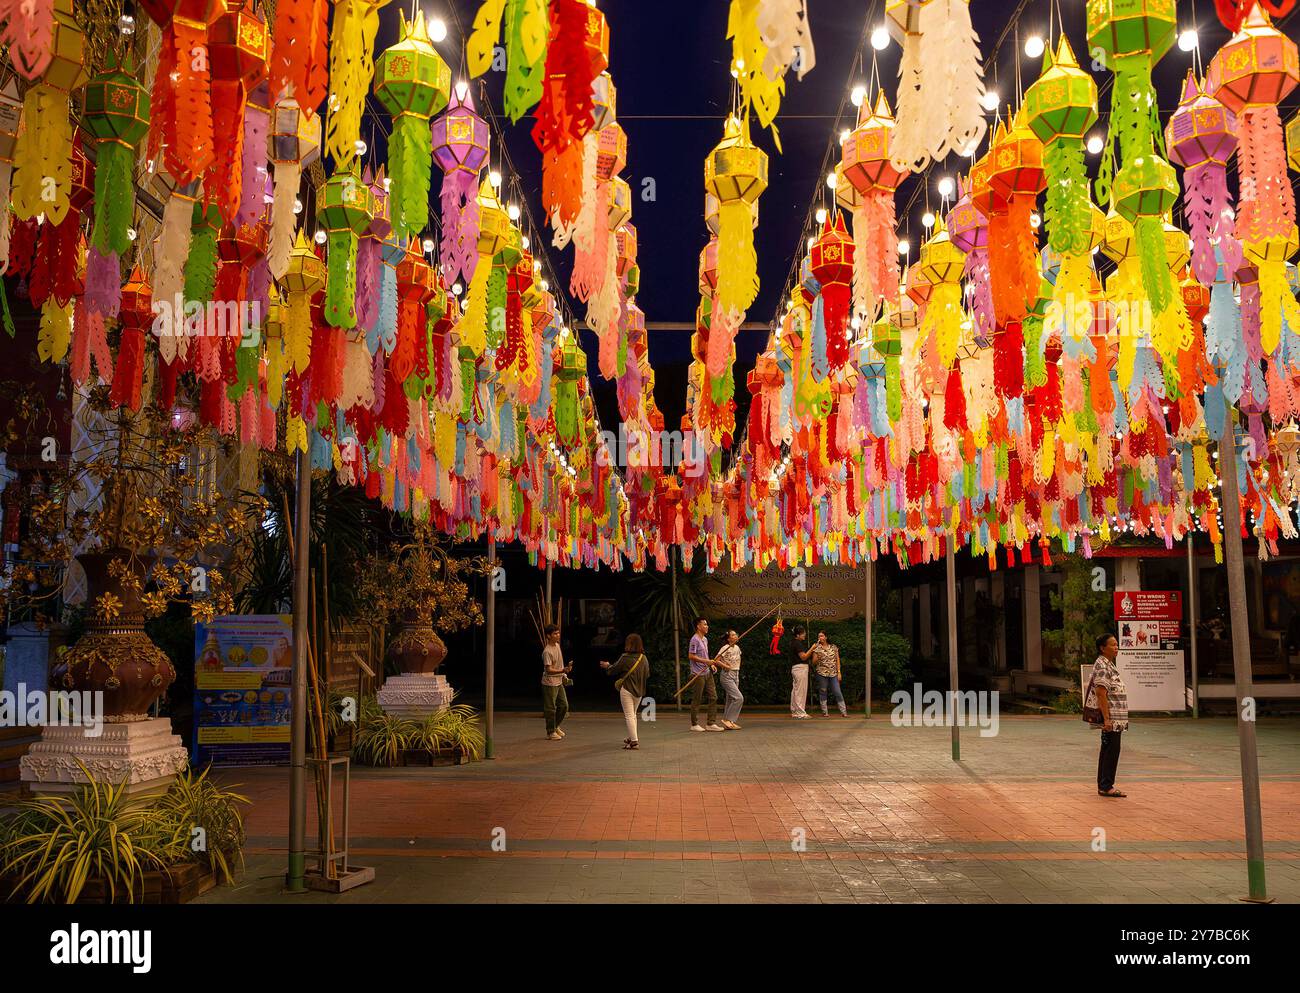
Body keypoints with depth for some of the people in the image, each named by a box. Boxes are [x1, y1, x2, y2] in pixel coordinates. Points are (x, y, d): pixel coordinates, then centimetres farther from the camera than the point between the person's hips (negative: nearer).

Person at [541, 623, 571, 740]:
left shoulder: (557, 645, 6)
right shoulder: (547, 652, -21)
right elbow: (549, 670, -24)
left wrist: (564, 675, 20)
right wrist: (563, 671, -36)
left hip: (559, 682, 9)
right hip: (550, 683, -9)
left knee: (564, 705, 14)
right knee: (551, 709, 0)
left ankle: (555, 726, 31)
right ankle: (550, 732, 11)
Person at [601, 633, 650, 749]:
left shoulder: (625, 658, -15)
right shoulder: (644, 658, 0)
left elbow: (613, 670, -4)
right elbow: (647, 674, 9)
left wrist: (607, 666, 17)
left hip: (627, 689, -6)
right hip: (639, 690, 6)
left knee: (629, 715, -4)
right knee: (633, 714, 21)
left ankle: (634, 741, -11)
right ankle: (630, 737, 30)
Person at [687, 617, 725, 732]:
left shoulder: (705, 639, 17)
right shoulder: (695, 639, -12)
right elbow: (691, 656, -18)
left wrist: (711, 664, 9)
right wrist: (706, 661, -19)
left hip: (707, 673, 9)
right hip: (698, 674, -9)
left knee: (713, 697, 5)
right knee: (696, 700, -1)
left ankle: (711, 723, 9)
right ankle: (694, 724, 7)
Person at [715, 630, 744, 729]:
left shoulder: (737, 648, 10)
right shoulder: (725, 648, -12)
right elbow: (716, 661, -17)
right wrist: (726, 666, -18)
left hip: (736, 676, 8)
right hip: (727, 675, -8)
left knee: (731, 700, 8)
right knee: (738, 698, -15)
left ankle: (729, 722, 12)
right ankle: (727, 719, -9)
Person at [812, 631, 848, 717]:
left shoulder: (834, 647, 9)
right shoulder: (817, 648, 4)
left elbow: (837, 660, 10)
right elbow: (814, 663, 3)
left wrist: (839, 672, 4)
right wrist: (817, 657, -17)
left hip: (833, 673, 1)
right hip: (822, 673, -1)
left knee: (838, 692, -3)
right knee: (823, 692, 1)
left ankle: (843, 711, 1)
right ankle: (824, 712, 8)